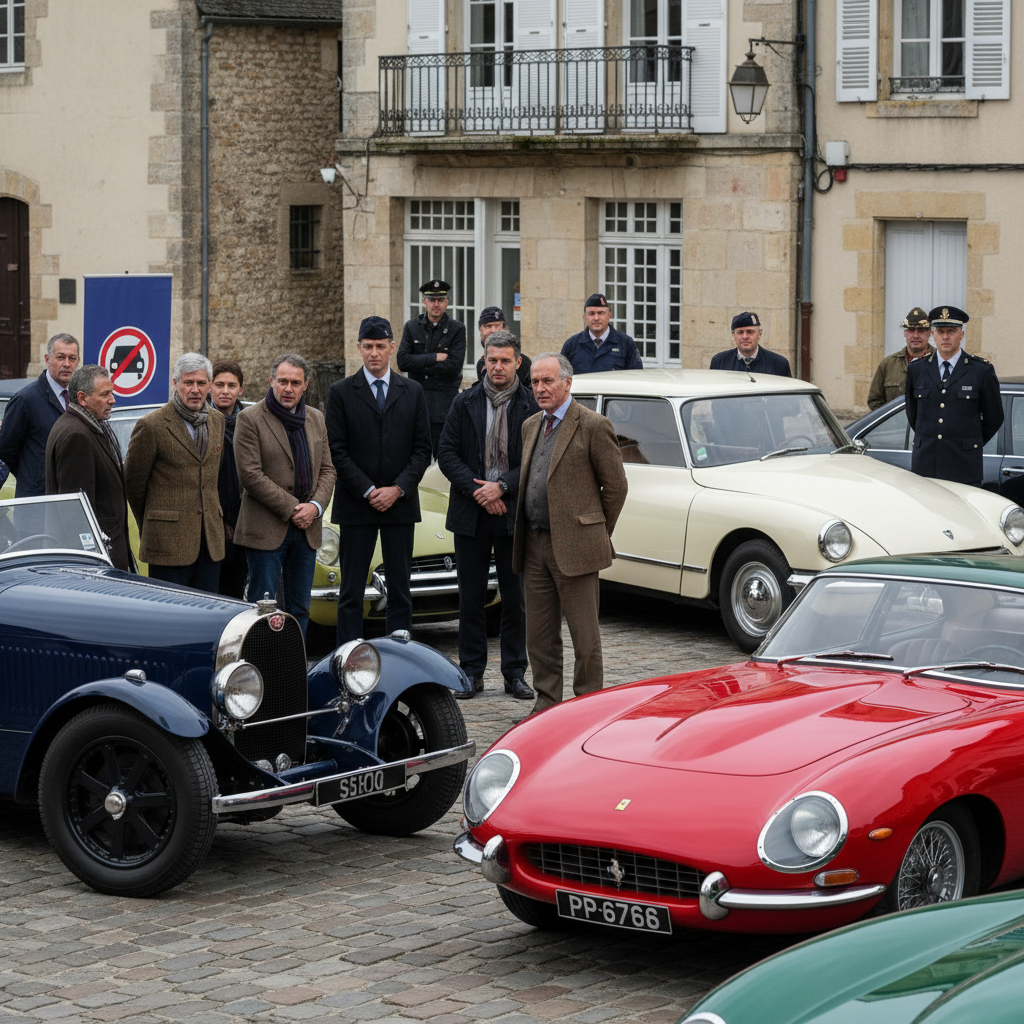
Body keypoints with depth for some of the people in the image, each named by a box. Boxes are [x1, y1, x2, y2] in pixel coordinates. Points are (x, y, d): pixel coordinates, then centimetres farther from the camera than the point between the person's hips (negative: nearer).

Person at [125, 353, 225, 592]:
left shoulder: (217, 421, 12)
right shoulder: (152, 426, -8)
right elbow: (133, 482, 1)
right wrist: (150, 529, 10)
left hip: (210, 538, 6)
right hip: (169, 541, -6)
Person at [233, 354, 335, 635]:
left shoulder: (316, 419, 12)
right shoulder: (250, 419, -6)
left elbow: (327, 469, 12)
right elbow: (250, 474, -13)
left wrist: (315, 506, -7)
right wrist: (291, 508, -15)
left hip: (306, 528, 6)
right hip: (267, 528, -5)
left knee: (299, 609, 10)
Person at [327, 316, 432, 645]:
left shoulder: (412, 392, 9)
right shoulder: (341, 393, 2)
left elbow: (422, 448, 5)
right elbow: (337, 451, -3)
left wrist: (397, 489, -8)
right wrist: (368, 491, -10)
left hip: (401, 504, 2)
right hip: (356, 506, -2)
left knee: (400, 590, 4)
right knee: (351, 592, -1)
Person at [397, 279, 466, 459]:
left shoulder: (457, 329, 1)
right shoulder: (411, 327, 8)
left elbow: (454, 366, -10)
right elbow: (402, 362, -3)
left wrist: (420, 364, -8)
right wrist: (435, 357, -10)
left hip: (446, 402, -2)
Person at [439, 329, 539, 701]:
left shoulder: (532, 406, -1)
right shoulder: (465, 403, 4)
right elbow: (446, 452, 0)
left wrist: (502, 486, -15)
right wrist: (476, 490, -12)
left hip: (515, 513, -1)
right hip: (471, 515, 1)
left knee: (515, 598, 4)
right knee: (471, 597, 5)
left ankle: (515, 673, 12)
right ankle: (472, 673, 13)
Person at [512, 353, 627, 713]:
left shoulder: (592, 426, -7)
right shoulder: (531, 427, 15)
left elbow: (615, 485, -4)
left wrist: (598, 534, 1)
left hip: (573, 547, -7)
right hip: (534, 547, 7)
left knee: (585, 636, 0)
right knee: (539, 636, 10)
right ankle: (546, 704, 18)